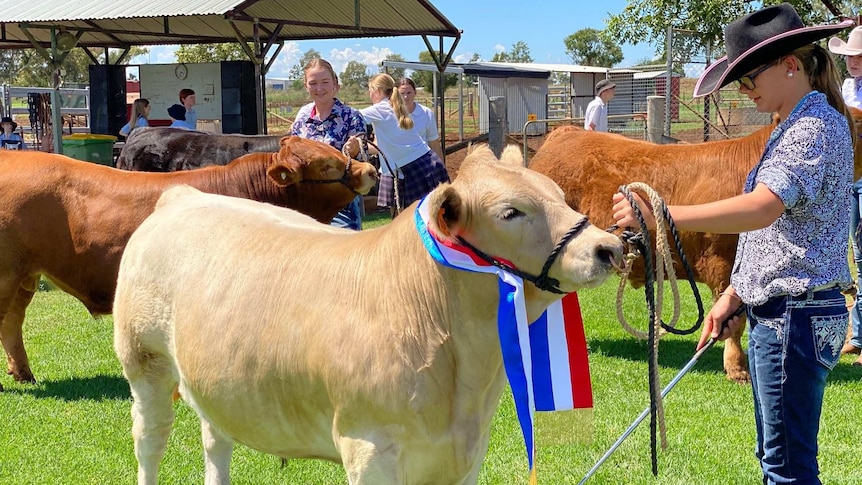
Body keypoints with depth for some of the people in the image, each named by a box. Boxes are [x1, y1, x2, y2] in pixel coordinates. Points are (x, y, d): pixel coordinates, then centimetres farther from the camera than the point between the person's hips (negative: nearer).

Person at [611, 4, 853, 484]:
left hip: (794, 317, -11)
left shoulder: (816, 127, -17)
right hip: (777, 311, 11)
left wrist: (657, 215, -39)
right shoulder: (797, 125, 15)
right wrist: (735, 295, 17)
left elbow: (761, 209, -33)